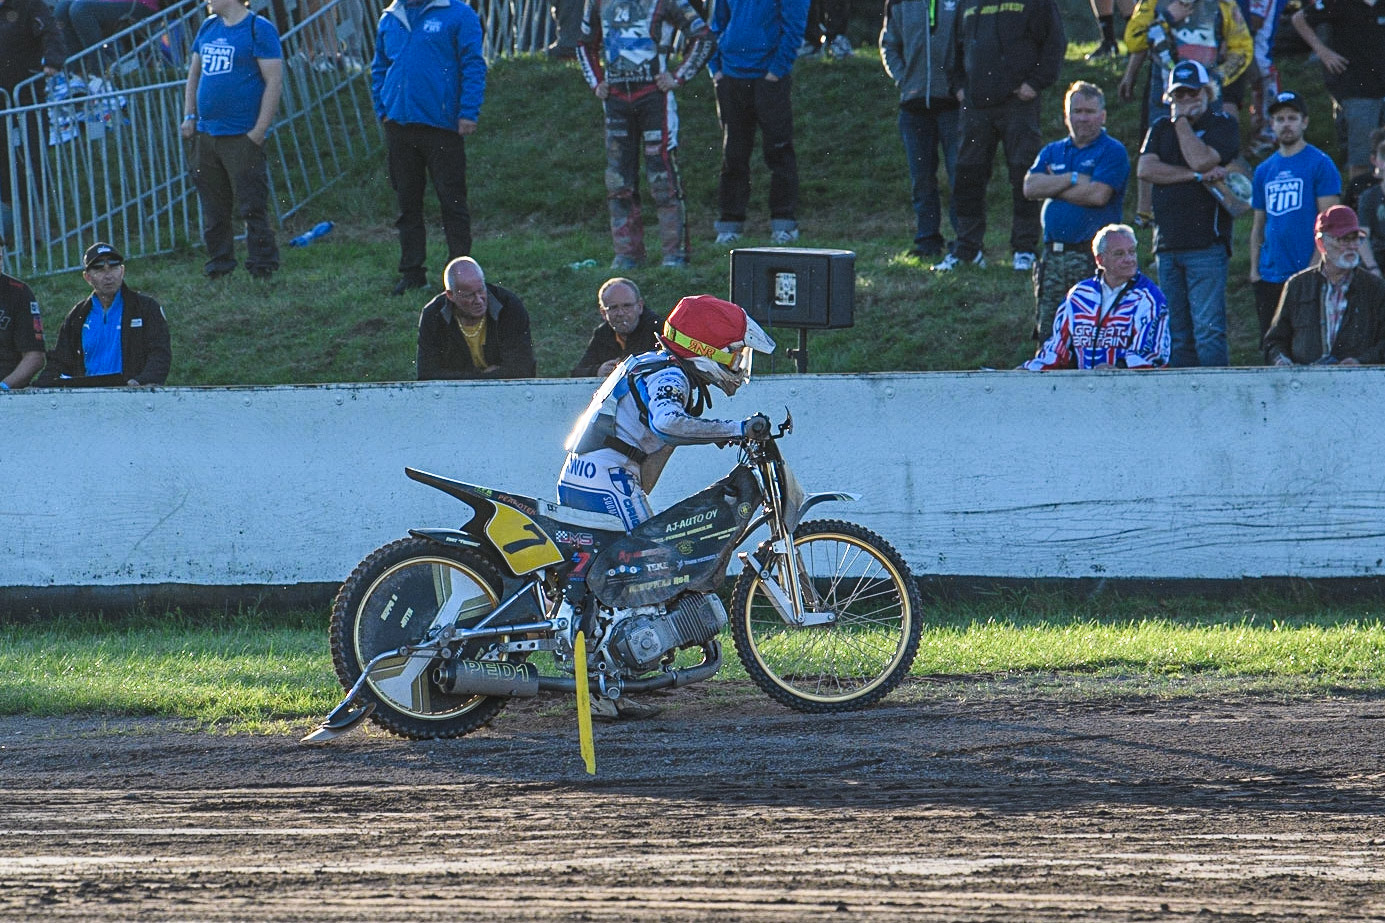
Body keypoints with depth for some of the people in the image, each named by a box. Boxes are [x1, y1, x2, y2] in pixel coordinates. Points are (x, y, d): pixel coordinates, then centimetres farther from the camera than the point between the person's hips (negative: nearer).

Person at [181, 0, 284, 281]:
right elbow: (194, 74, 24)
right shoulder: (208, 28, 15)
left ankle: (262, 269, -4)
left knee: (252, 208, -7)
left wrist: (259, 131, -16)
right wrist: (189, 116, 10)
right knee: (213, 211, 10)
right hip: (205, 136, 7)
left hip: (242, 138, -7)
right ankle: (218, 267, 17)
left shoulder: (259, 29, -7)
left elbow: (274, 82, -11)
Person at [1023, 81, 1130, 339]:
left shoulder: (1113, 151, 1)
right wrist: (1072, 179, -8)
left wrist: (1051, 187, -2)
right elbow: (1030, 187, 3)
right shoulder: (1052, 151, 19)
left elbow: (1098, 195, -13)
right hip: (1052, 257, 5)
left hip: (1092, 258, -5)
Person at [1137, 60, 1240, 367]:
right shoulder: (1161, 129, 18)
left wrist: (1181, 121, -2)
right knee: (1178, 336, 5)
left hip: (1207, 245, -5)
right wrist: (1197, 176, -8)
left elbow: (1200, 160, -14)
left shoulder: (1222, 125, 4)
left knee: (1208, 331, -12)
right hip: (1167, 246, 5)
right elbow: (1145, 168, 0)